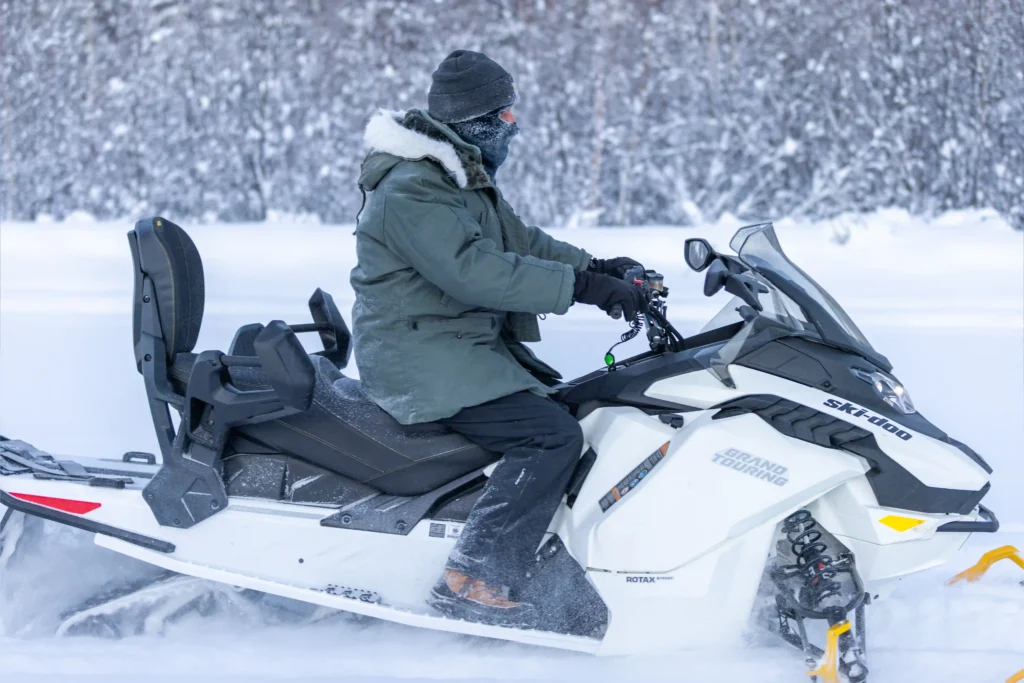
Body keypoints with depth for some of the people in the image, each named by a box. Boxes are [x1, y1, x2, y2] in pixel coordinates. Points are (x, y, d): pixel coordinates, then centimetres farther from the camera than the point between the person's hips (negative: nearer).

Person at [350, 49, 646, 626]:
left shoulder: (466, 179, 14)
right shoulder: (412, 193, -20)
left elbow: (520, 241, 21)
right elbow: (475, 270, -30)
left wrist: (595, 267, 5)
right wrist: (582, 286, -29)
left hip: (473, 344, 11)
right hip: (424, 356, -11)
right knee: (552, 435, -23)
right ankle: (471, 583, -25)